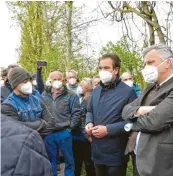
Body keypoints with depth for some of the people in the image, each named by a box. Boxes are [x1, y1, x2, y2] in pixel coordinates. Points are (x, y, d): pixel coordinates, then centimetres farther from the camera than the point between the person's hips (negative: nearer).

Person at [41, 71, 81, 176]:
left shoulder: (71, 95, -4)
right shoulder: (44, 96, 5)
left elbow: (76, 113, -6)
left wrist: (70, 127, -9)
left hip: (64, 133, -2)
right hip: (48, 133, 3)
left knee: (68, 159, 11)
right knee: (51, 159, 17)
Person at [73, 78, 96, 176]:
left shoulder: (90, 99, -17)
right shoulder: (81, 99, 11)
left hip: (85, 137, -8)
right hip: (77, 136, 8)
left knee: (88, 162, 7)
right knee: (76, 162, 21)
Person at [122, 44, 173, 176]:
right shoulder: (151, 88, 11)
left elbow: (153, 121, -26)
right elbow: (126, 111, 7)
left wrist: (133, 123, -4)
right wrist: (139, 110, -16)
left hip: (160, 165, -7)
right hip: (140, 160, 7)